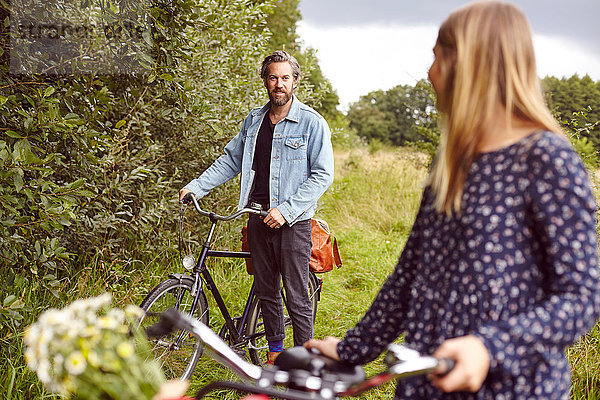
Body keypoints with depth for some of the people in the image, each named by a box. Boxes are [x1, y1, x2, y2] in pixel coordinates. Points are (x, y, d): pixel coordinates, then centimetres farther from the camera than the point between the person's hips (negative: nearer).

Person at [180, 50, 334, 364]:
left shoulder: (312, 123, -5)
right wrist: (197, 186, 6)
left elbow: (322, 175, -9)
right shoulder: (254, 120, 11)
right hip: (258, 217, 5)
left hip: (292, 220, -5)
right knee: (266, 291, 13)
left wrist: (286, 210, -15)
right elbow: (231, 159, 18)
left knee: (296, 297, -4)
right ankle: (275, 355, 30)